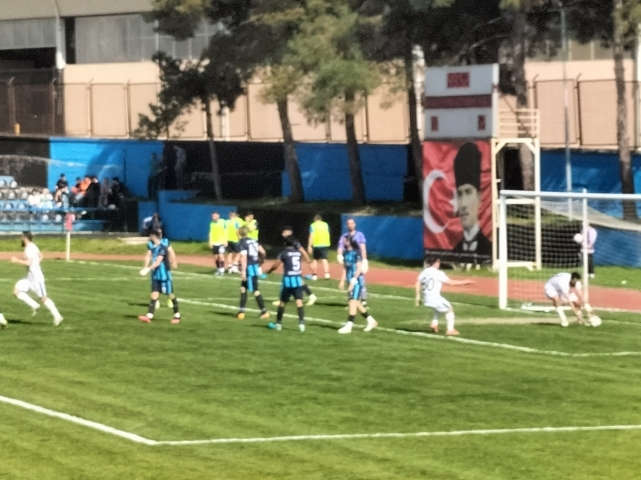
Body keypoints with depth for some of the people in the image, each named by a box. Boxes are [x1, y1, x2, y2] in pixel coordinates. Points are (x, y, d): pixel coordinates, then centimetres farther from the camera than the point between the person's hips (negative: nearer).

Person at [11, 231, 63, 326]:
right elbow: (40, 256, 26)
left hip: (36, 278, -9)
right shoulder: (32, 247, 11)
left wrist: (17, 260, -20)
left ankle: (57, 316, 5)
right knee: (16, 291, 2)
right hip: (30, 277, 9)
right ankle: (34, 306, 4)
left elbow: (28, 262, -30)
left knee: (43, 298, -2)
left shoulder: (30, 248, -19)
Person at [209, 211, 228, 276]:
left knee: (221, 256, -14)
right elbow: (211, 233, 12)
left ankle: (222, 269, -8)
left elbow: (225, 232, -4)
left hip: (221, 242, -4)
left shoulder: (223, 222, -5)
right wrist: (210, 242, 7)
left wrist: (225, 241, -8)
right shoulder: (212, 223, 7)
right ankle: (218, 269, 18)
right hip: (214, 243, 4)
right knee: (216, 257, 6)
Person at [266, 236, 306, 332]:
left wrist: (268, 271, 17)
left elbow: (275, 265, -2)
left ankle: (279, 323, 22)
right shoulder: (299, 253, 8)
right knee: (299, 301, -5)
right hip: (298, 279, 2)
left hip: (288, 279, -2)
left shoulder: (284, 253, -4)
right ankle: (301, 322, -20)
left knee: (283, 302, 12)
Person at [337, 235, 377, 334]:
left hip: (357, 280, -8)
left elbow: (359, 268, -17)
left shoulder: (356, 252, -15)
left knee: (353, 302, -8)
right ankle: (371, 321, 24)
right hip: (351, 280, 8)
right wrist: (342, 280, 12)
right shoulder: (345, 253, 8)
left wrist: (353, 281, -20)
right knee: (356, 303, 11)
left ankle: (349, 326, -8)